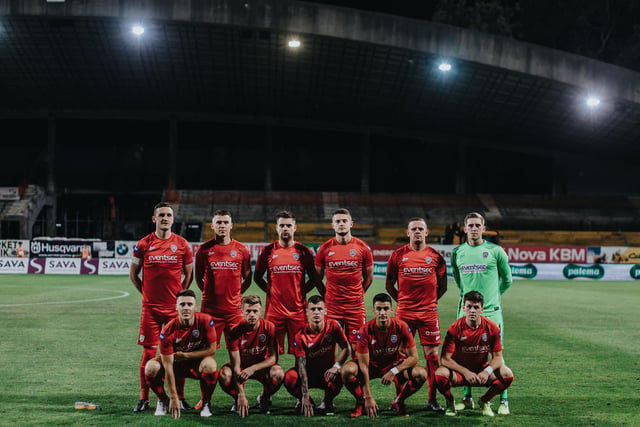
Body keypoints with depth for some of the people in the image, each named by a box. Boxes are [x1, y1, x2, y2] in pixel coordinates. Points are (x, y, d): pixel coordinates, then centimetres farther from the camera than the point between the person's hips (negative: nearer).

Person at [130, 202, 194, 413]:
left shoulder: (182, 244, 3)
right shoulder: (144, 244, 2)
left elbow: (189, 275, 12)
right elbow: (133, 274, 12)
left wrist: (179, 295, 6)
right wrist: (147, 293, 7)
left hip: (175, 307, 0)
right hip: (150, 307, 0)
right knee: (148, 353, 0)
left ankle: (180, 397, 10)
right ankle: (144, 399, 7)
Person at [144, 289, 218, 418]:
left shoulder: (205, 321, -21)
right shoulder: (168, 331, -23)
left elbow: (211, 349, -14)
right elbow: (168, 366, -24)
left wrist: (185, 355, -19)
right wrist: (174, 397, -28)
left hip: (197, 364, -1)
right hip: (176, 364, 1)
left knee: (210, 365, -35)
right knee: (151, 367, -26)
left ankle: (206, 402, -8)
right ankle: (163, 400, 4)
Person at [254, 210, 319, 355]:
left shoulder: (304, 251, 5)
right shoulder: (268, 251, 5)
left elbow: (314, 278, 12)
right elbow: (257, 277, 14)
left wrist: (302, 292, 3)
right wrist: (270, 291, 5)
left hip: (297, 309, 0)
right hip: (274, 310, 0)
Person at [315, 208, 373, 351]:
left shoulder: (362, 247, 2)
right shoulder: (325, 248, 2)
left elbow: (368, 277, 12)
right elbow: (317, 278, 11)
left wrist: (357, 296, 7)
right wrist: (327, 297, 6)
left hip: (356, 307, 0)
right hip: (332, 307, 0)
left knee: (356, 348, 0)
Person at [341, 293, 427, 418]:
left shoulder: (401, 327, -20)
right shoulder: (366, 330, -24)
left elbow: (414, 357, -16)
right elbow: (363, 365, -24)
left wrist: (393, 371, -30)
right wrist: (368, 397, -29)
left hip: (395, 364, 1)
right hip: (372, 365, -1)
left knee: (421, 374, -27)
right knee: (348, 370, -32)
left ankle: (398, 402, 1)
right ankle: (361, 402, -2)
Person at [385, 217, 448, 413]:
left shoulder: (435, 256, 5)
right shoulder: (398, 255, 4)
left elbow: (442, 285, 12)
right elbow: (389, 284, 11)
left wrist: (431, 301, 5)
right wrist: (401, 300, 6)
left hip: (429, 312, 0)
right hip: (404, 312, 0)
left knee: (432, 354, -1)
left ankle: (432, 400, 4)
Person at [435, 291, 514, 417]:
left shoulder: (491, 327, -10)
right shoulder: (455, 328, -16)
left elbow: (497, 357, -5)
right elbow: (445, 359, -17)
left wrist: (487, 371, -26)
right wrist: (466, 372, -29)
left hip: (482, 371, 2)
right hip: (459, 371, -2)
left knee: (507, 375, -24)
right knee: (440, 374, -34)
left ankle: (485, 401, 4)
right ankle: (450, 401, 0)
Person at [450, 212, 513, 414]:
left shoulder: (495, 251, -1)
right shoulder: (458, 252, 8)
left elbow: (507, 279, 10)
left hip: (491, 311, -3)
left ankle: (503, 401, 2)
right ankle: (467, 398, 16)